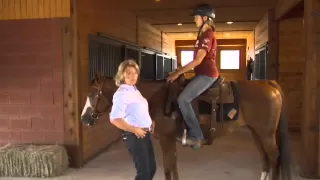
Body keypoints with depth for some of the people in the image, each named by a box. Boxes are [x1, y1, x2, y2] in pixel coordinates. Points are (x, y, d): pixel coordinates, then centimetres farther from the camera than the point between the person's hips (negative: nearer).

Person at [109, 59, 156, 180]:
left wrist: (150, 122, 10)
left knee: (151, 168, 18)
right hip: (134, 136, -9)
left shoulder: (135, 90, 11)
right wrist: (135, 130, -22)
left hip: (145, 133, 9)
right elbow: (114, 119, -26)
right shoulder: (121, 93, -17)